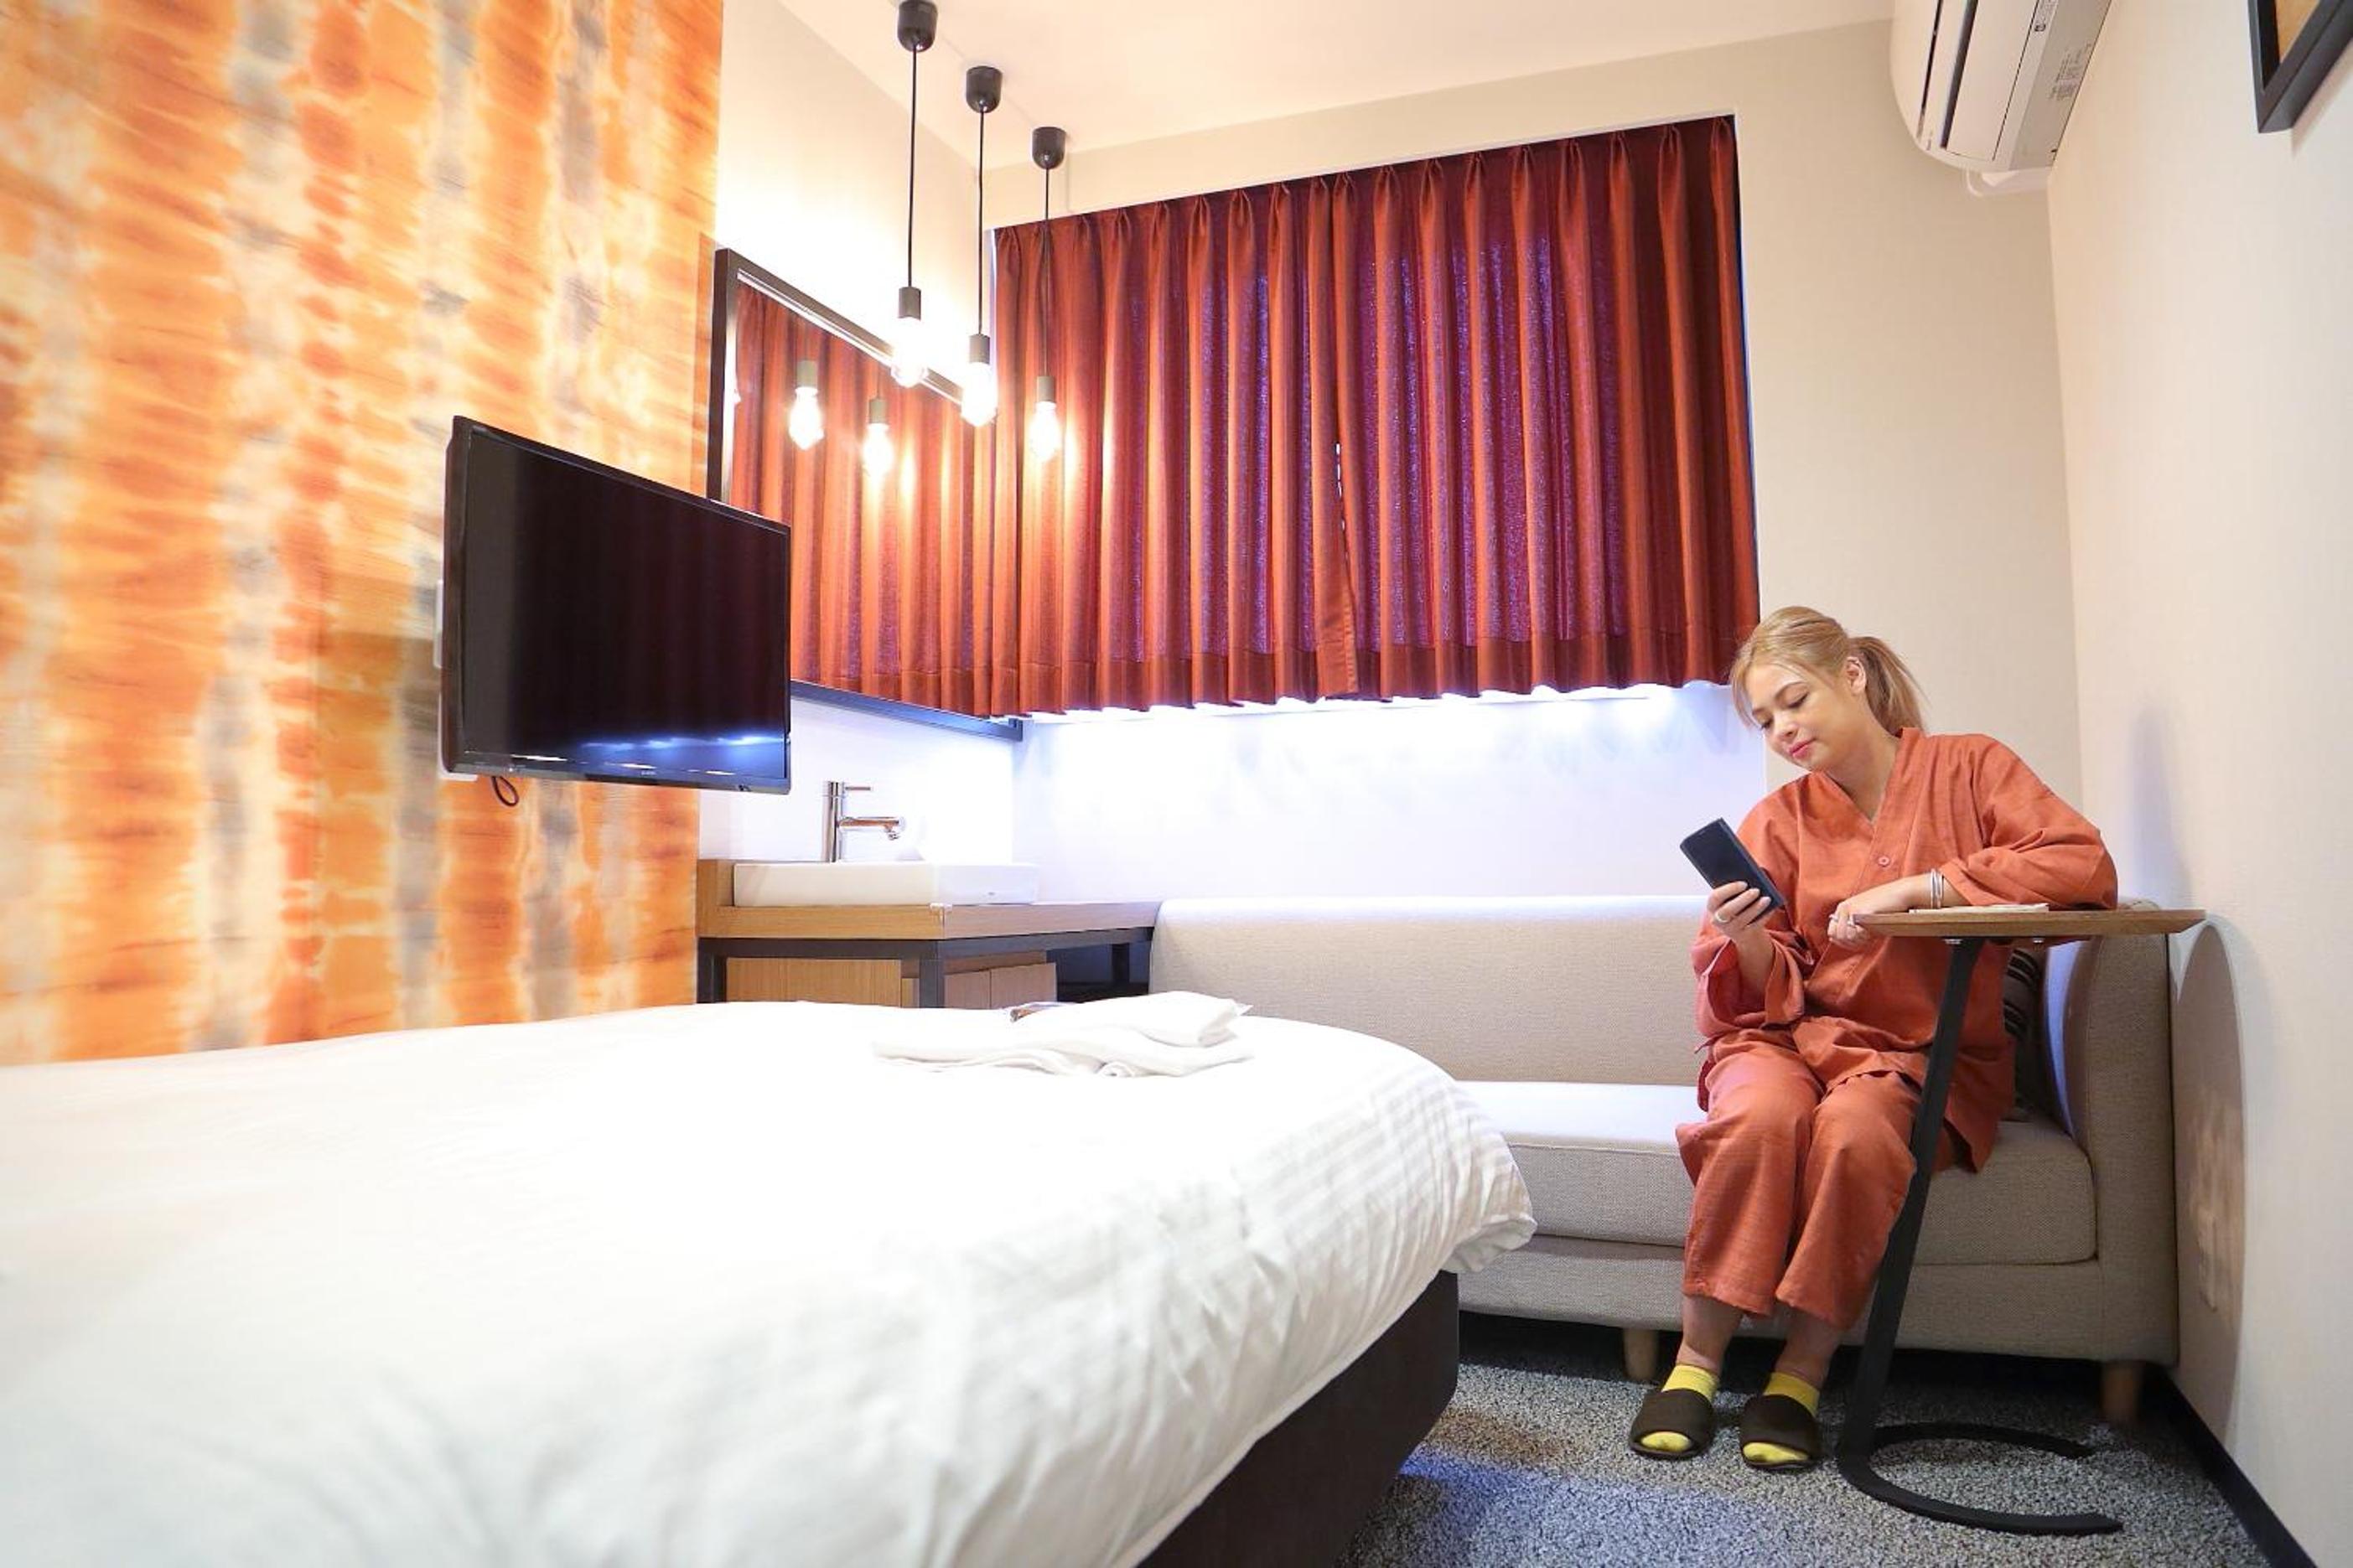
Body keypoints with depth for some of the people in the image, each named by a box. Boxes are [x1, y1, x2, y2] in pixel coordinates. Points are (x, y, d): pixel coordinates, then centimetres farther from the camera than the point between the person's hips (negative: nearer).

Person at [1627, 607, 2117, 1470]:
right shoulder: (1778, 819, 7)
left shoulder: (1968, 767, 3)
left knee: (1855, 1128, -35)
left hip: (1926, 1054, -1)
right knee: (1762, 1114, -33)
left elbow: (2085, 866, -15)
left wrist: (1911, 890, -19)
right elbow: (1764, 994, 4)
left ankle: (1802, 1374, -19)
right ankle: (1697, 1361, -19)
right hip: (1795, 1035, 2)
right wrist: (1745, 944, -20)